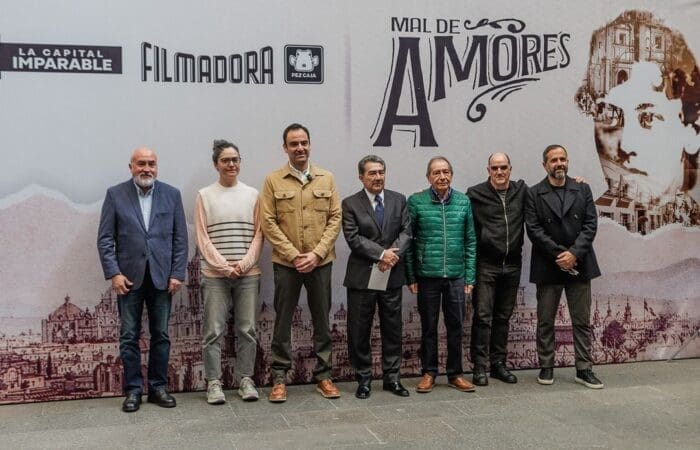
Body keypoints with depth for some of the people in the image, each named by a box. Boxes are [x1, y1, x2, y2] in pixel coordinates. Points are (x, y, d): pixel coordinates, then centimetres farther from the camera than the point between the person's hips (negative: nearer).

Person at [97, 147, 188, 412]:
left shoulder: (172, 195, 6)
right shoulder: (115, 194, 3)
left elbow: (180, 238, 4)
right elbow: (105, 238, 0)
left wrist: (177, 274, -3)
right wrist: (114, 273, -8)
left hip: (162, 277, 1)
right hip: (129, 277, -1)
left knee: (161, 335, 7)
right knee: (129, 337, 4)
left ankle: (158, 387, 18)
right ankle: (133, 390, 13)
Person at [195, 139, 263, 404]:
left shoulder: (252, 194, 7)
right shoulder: (205, 195, 3)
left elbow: (258, 234, 5)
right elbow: (202, 237, -1)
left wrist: (243, 264, -7)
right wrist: (225, 266, -8)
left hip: (248, 273, 2)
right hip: (215, 275, -1)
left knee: (247, 330, 5)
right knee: (213, 331, 0)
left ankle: (245, 379, 16)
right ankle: (214, 382, 10)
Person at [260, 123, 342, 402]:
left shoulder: (326, 179, 6)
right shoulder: (273, 181, 0)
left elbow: (335, 219, 2)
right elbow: (268, 223, -4)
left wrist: (316, 254, -9)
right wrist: (294, 255, -11)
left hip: (320, 262, 2)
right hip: (286, 263, -2)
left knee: (322, 320, 8)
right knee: (283, 321, 4)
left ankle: (323, 375, 19)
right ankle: (279, 378, 14)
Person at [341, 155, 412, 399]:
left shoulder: (398, 200, 9)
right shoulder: (350, 204, -1)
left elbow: (406, 231, 2)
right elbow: (353, 238, -10)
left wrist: (394, 253, -16)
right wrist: (382, 254, -18)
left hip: (392, 276, 3)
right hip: (362, 277, -3)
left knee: (392, 328, 9)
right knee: (359, 331, 4)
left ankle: (392, 377, 21)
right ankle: (364, 379, 17)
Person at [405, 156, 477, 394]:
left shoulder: (464, 202, 4)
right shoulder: (416, 202, -2)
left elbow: (470, 241, 6)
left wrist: (470, 276, 2)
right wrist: (410, 277, -3)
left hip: (456, 276, 2)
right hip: (427, 275, -2)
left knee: (456, 326, 8)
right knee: (429, 327, 8)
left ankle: (455, 373, 21)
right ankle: (429, 372, 21)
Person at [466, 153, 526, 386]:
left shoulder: (522, 190, 6)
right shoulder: (475, 194, -5)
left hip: (512, 264, 4)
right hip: (486, 264, -4)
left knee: (503, 316, 12)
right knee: (482, 316, -3)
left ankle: (498, 363, 21)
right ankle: (479, 366, 5)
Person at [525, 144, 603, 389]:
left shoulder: (582, 190, 7)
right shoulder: (534, 194, 0)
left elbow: (591, 224, 0)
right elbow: (533, 229, -7)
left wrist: (574, 253, -13)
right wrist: (559, 254, -14)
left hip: (578, 264, 2)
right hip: (548, 266, -2)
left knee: (582, 320, 5)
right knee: (545, 321, 5)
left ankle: (584, 369, 13)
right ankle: (546, 368, 16)